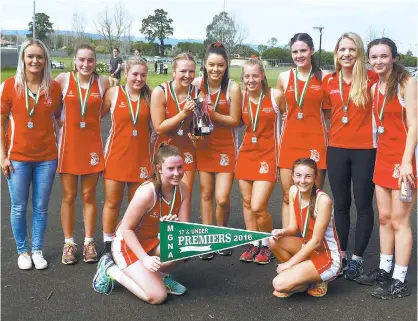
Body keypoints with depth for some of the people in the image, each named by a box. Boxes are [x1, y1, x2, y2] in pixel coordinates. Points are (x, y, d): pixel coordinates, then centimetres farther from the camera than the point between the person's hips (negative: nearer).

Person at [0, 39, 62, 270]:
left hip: (47, 157, 1)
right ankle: (22, 251, 24)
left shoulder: (54, 87, -1)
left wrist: (60, 148, 4)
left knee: (41, 207, 9)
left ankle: (37, 250, 24)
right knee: (19, 207, 7)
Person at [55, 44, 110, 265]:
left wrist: (91, 119, 1)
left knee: (89, 196, 8)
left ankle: (89, 242, 19)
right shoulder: (63, 79, -3)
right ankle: (69, 243, 18)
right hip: (68, 144, 0)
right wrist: (65, 119, -1)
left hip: (92, 144, 1)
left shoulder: (103, 82, -1)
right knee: (68, 196, 6)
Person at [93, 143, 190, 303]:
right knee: (157, 296, -17)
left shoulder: (183, 189, -11)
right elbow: (126, 229, -21)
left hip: (152, 241, 6)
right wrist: (145, 259, -26)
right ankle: (110, 269, 3)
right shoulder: (147, 193, -30)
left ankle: (156, 274, 6)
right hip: (127, 243, -6)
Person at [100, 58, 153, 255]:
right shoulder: (113, 93, -2)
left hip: (140, 156, 1)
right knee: (112, 202, 6)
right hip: (116, 155, -1)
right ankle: (108, 244, 21)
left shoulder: (149, 96, 1)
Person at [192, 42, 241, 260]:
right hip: (204, 144, 3)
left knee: (222, 198, -6)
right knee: (206, 193, 6)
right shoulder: (197, 84, -6)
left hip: (226, 146, -2)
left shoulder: (232, 88, -15)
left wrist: (212, 114, -23)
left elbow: (234, 120, -12)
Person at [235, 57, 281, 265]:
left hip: (268, 156, -4)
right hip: (246, 154, 5)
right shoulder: (241, 97, 2)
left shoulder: (276, 96, -9)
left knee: (258, 207, -10)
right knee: (247, 202, 10)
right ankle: (253, 243, 27)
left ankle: (267, 245, 15)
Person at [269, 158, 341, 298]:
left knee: (279, 284, -21)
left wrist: (289, 263, -15)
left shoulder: (323, 200, -25)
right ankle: (297, 274, 2)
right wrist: (282, 232, -23)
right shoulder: (293, 191, -5)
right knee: (274, 241, -17)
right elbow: (293, 227, 1)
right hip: (308, 248, 7)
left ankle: (314, 280, 5)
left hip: (327, 258, -7)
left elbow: (316, 241, -21)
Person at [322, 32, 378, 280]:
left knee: (363, 206, 5)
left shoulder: (372, 79, -7)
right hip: (337, 149, 4)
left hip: (365, 150, -4)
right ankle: (341, 255, 24)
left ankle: (357, 258, 17)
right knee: (341, 205, 12)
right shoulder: (329, 81, 5)